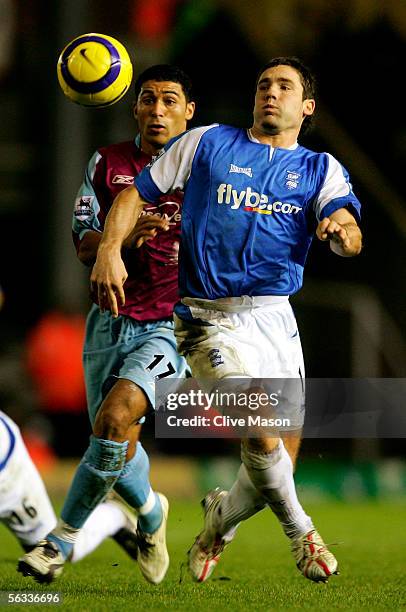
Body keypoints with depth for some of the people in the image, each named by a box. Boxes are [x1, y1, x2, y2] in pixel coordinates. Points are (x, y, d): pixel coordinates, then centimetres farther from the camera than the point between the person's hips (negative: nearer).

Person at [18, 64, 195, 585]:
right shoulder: (107, 163, 6)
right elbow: (84, 244, 1)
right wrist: (126, 235, -19)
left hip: (171, 325, -3)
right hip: (111, 321, 3)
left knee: (114, 419, -25)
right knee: (118, 447, 7)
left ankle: (64, 538, -12)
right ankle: (150, 511, 42)